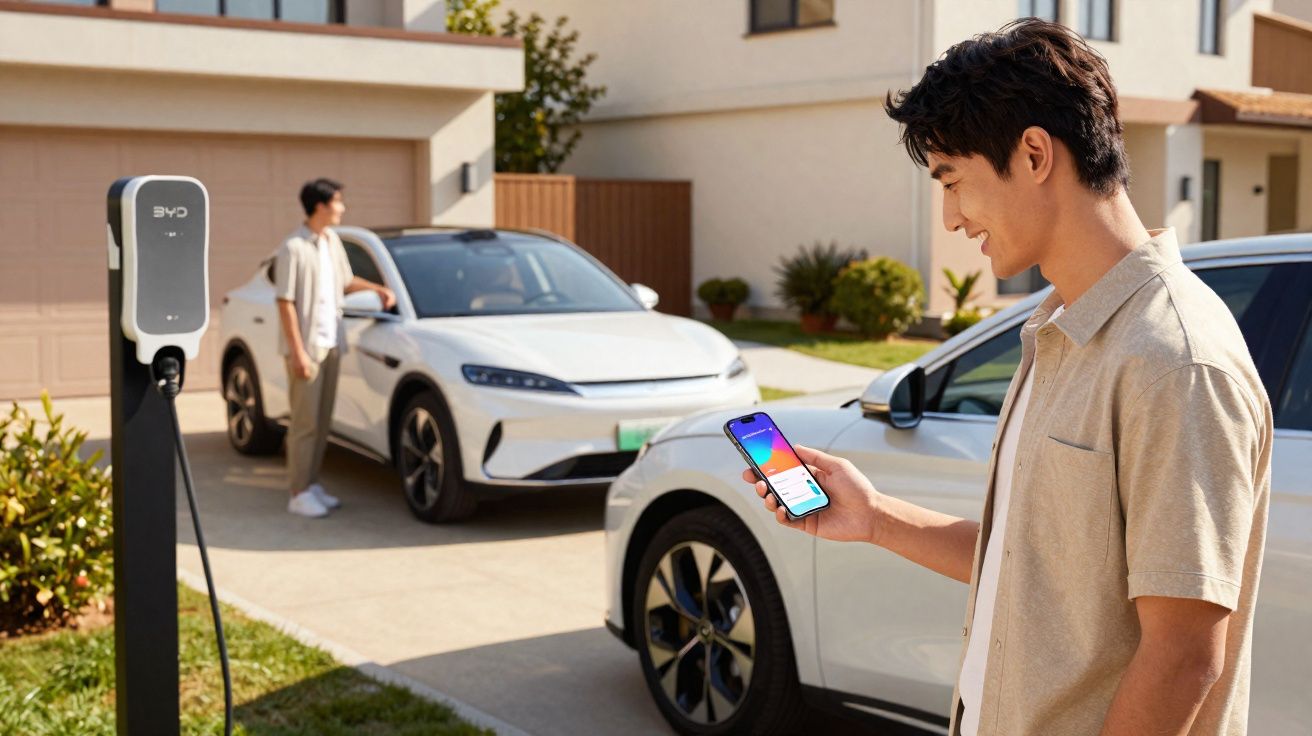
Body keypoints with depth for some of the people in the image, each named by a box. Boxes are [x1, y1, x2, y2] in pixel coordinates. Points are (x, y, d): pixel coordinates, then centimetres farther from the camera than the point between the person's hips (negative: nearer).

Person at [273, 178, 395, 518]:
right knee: (305, 421, -4)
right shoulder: (293, 248, -14)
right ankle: (299, 494, 3)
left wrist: (378, 289, 8)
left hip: (330, 343, 8)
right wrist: (298, 351, -18)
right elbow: (285, 303, -15)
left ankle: (312, 484, 21)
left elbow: (346, 282, 24)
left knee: (322, 420, 11)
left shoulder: (332, 241, 10)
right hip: (307, 346, -8)